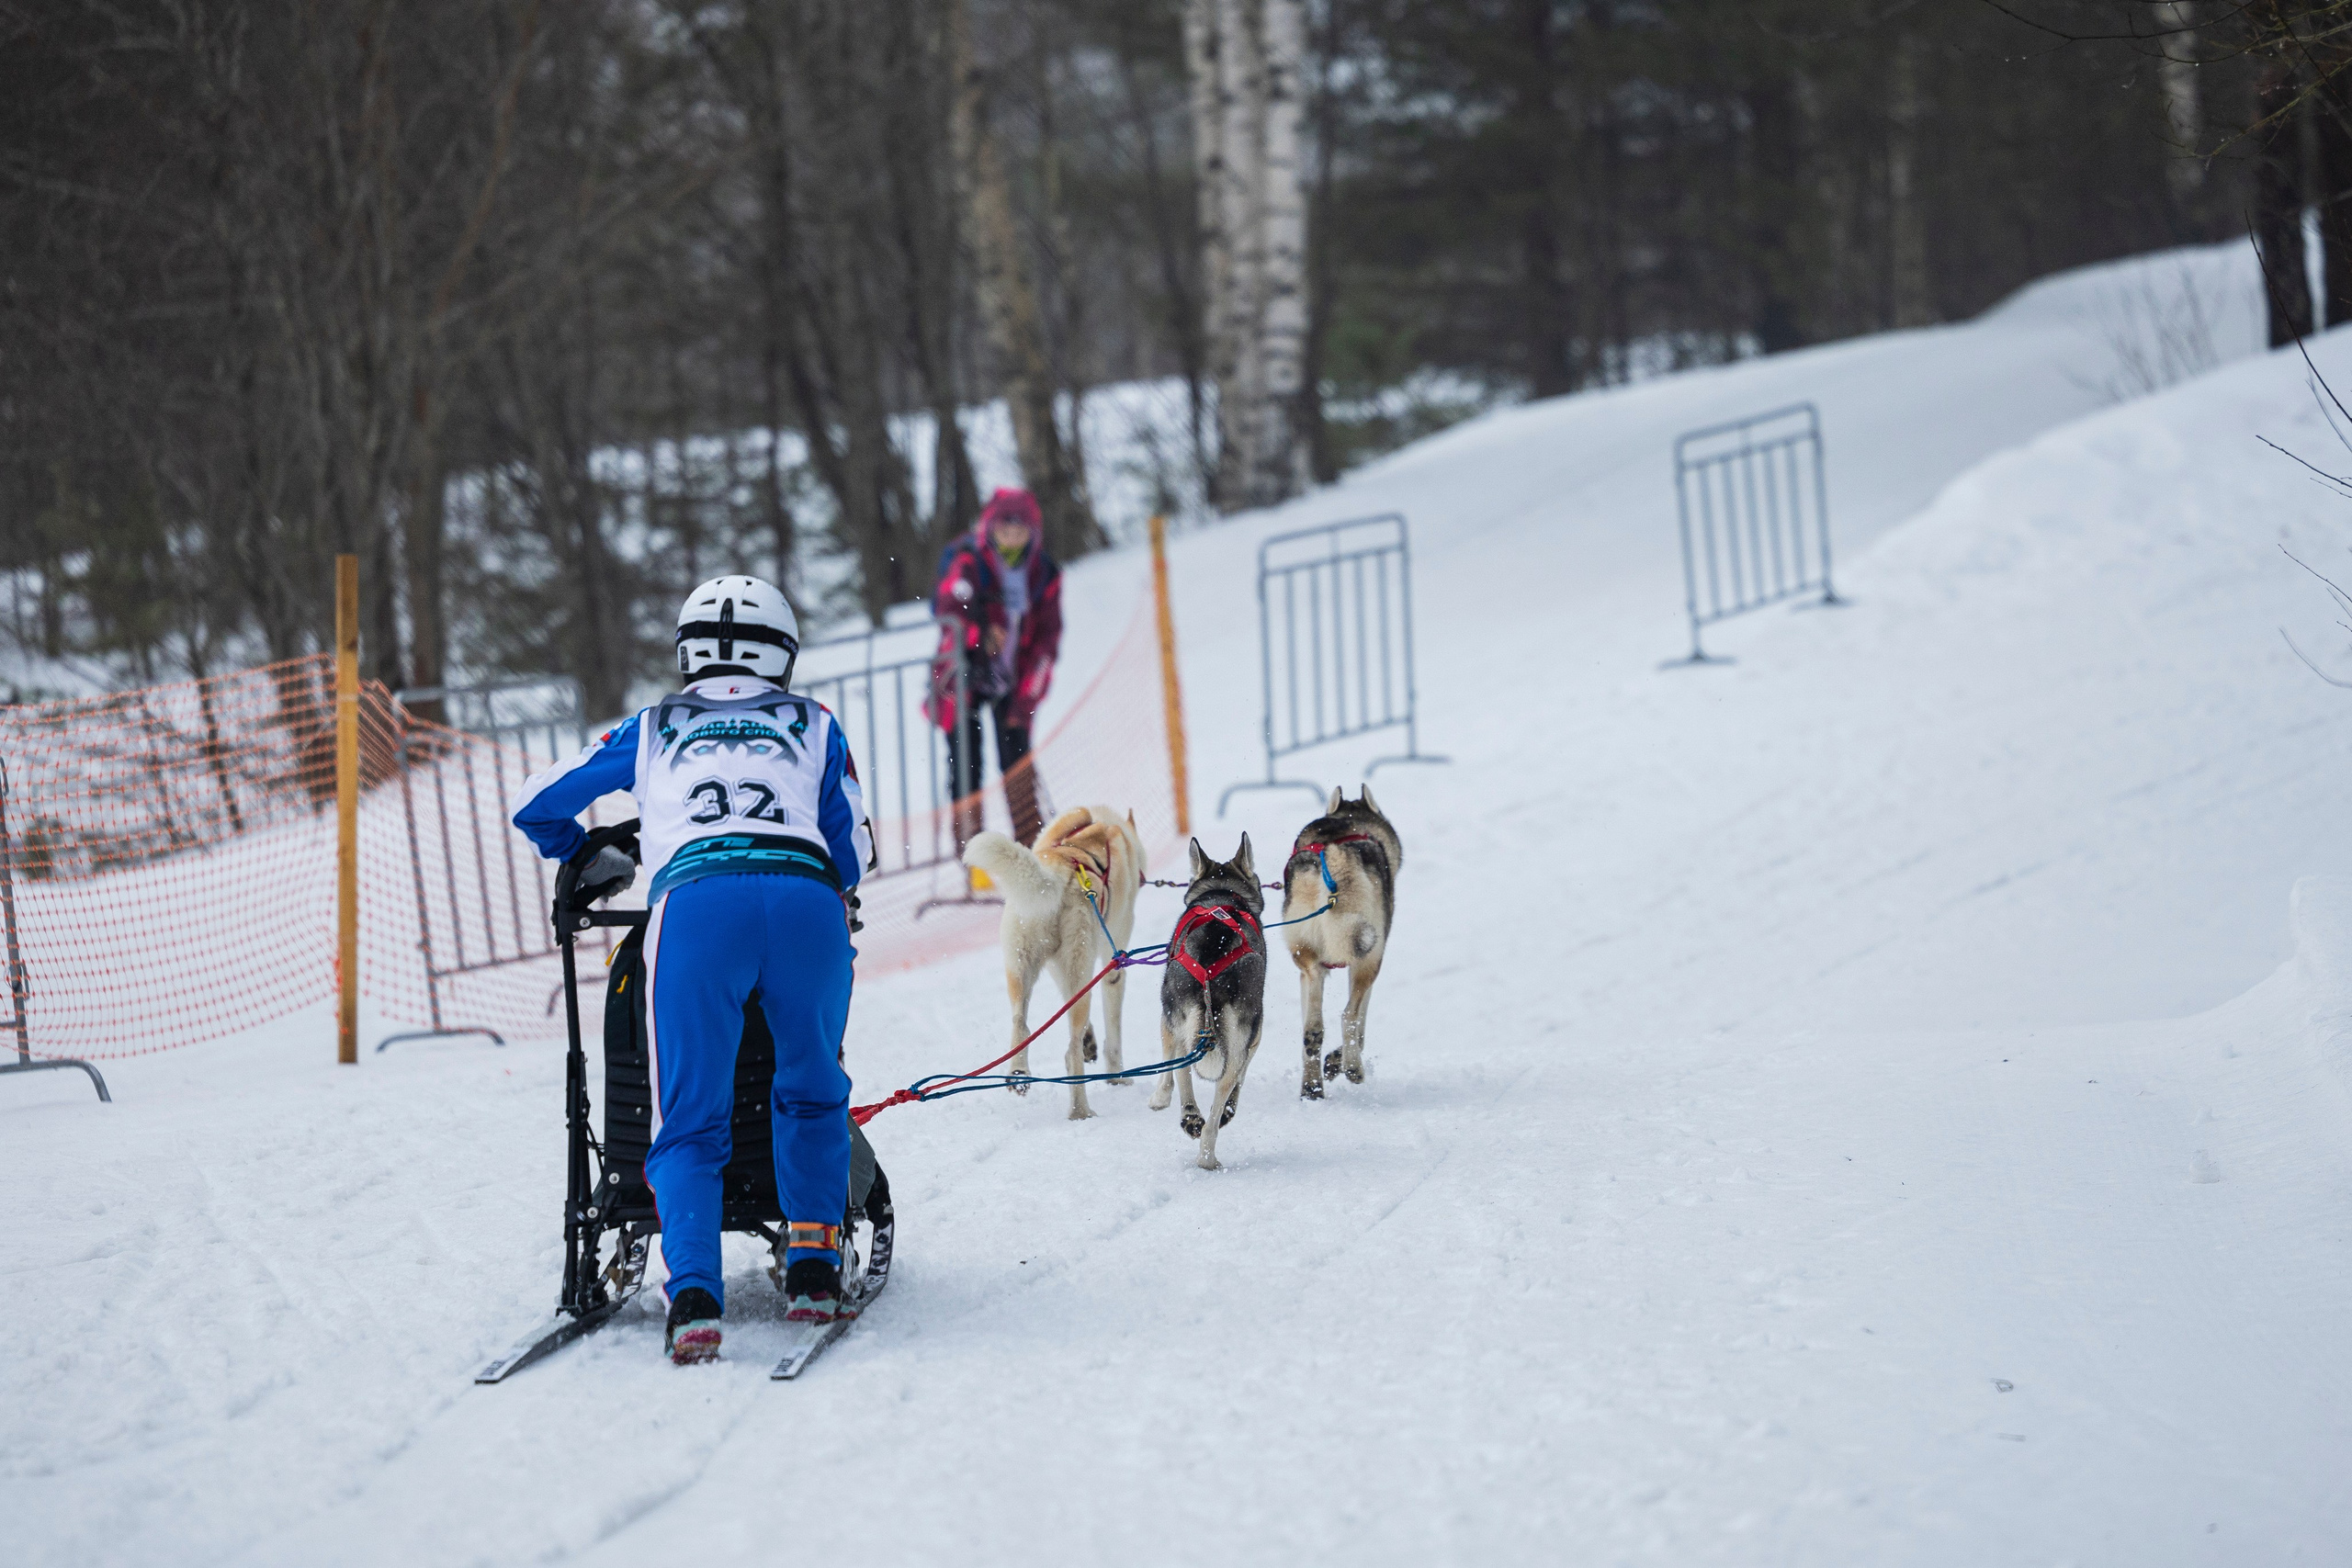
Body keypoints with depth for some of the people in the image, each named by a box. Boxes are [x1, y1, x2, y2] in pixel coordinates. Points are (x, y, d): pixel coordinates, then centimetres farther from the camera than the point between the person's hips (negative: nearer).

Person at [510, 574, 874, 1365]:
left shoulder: (654, 729, 32)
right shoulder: (813, 726, 31)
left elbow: (536, 806, 38)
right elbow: (853, 853, 27)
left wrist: (591, 861, 56)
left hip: (696, 899, -1)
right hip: (809, 900, 1)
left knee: (691, 1120, 1)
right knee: (810, 1092, 22)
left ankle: (694, 1297, -17)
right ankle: (813, 1266, 10)